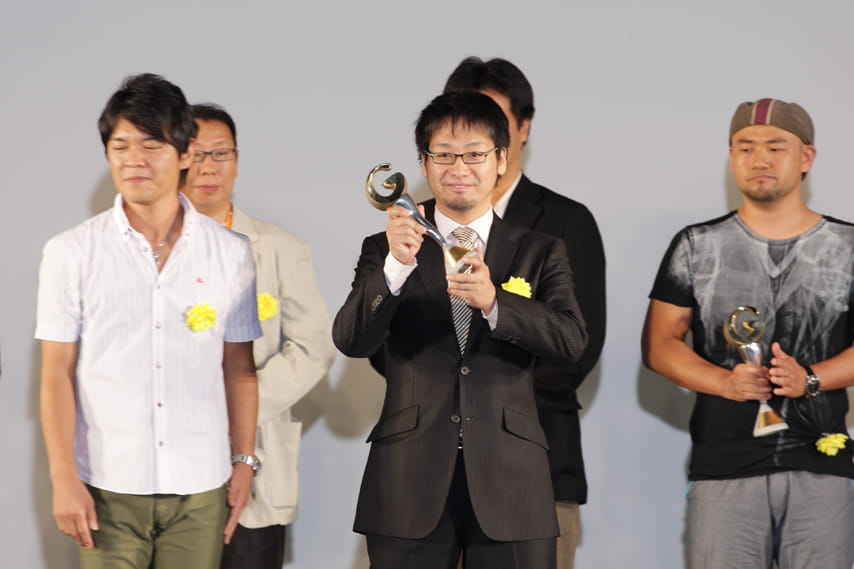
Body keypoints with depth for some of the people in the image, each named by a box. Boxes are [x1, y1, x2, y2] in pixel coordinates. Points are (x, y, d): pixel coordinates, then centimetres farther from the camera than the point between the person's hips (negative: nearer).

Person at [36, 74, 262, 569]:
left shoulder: (230, 253, 5)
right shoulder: (72, 252, 1)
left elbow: (239, 369, 9)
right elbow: (57, 373, 1)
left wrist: (244, 462, 7)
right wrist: (63, 480, -5)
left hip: (201, 489, 1)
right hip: (109, 489, -1)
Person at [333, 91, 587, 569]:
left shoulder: (541, 253, 9)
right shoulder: (386, 251, 8)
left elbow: (572, 341, -7)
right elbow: (351, 341, -6)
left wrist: (493, 302, -23)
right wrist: (397, 266, -22)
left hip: (509, 483, 0)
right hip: (409, 486, 0)